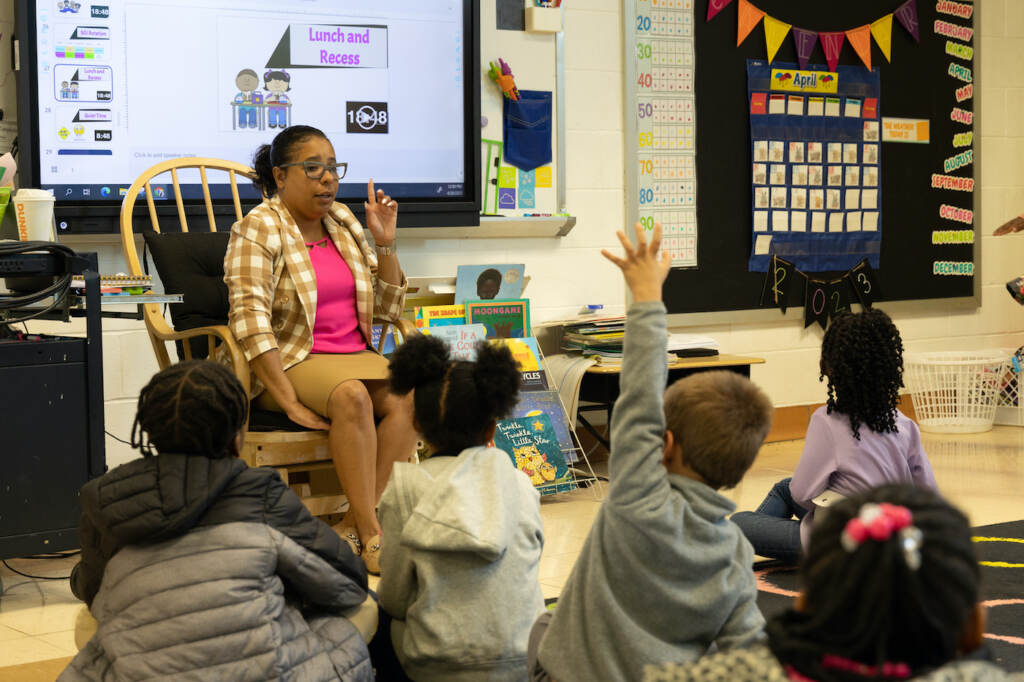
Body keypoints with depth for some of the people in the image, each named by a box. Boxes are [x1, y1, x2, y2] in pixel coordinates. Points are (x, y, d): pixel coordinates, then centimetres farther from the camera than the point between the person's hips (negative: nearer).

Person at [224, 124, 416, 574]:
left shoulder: (344, 222, 14)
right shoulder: (258, 230, -5)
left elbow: (388, 307, 17)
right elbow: (251, 321, -18)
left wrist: (385, 244, 1)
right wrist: (290, 403, -26)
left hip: (355, 357, 6)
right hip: (291, 363, -6)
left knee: (406, 398, -25)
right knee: (352, 396, -35)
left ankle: (354, 527, -24)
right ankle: (372, 536, -31)